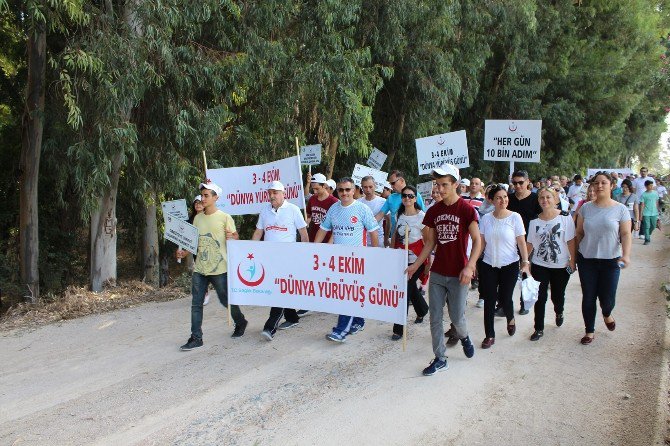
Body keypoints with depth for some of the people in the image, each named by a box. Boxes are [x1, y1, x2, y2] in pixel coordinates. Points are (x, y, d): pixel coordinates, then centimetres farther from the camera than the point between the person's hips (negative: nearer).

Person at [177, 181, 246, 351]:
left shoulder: (225, 218, -6)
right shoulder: (197, 218, 10)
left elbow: (236, 238, -5)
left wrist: (231, 237, -27)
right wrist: (184, 252, -1)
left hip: (219, 268, -5)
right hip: (199, 268, 5)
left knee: (226, 300, 8)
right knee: (196, 303, 3)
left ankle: (240, 322, 34)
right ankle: (196, 338, 10)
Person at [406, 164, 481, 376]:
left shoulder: (466, 210, -9)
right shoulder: (433, 211, 6)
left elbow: (477, 241, -10)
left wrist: (469, 267, -22)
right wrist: (415, 265, 6)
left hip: (458, 275, -4)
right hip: (437, 273, 5)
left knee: (456, 317, 3)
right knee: (435, 317, 5)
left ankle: (463, 336, 38)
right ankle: (440, 359, 17)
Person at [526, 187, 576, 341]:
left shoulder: (565, 217, -8)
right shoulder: (535, 220, 0)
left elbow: (571, 241, -8)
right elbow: (530, 243, 4)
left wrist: (573, 260, -10)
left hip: (561, 265, -1)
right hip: (539, 265, 1)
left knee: (558, 295, 14)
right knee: (540, 297, 0)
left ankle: (559, 312, 48)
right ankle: (539, 329, 10)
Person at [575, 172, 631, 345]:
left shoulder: (620, 209, -2)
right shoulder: (586, 208, 3)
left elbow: (626, 234, -6)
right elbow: (579, 233, 7)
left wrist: (626, 254, -21)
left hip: (611, 260, -1)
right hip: (586, 259, 1)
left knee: (607, 298, 2)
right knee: (588, 297, 6)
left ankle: (607, 314, 39)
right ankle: (590, 331, 23)